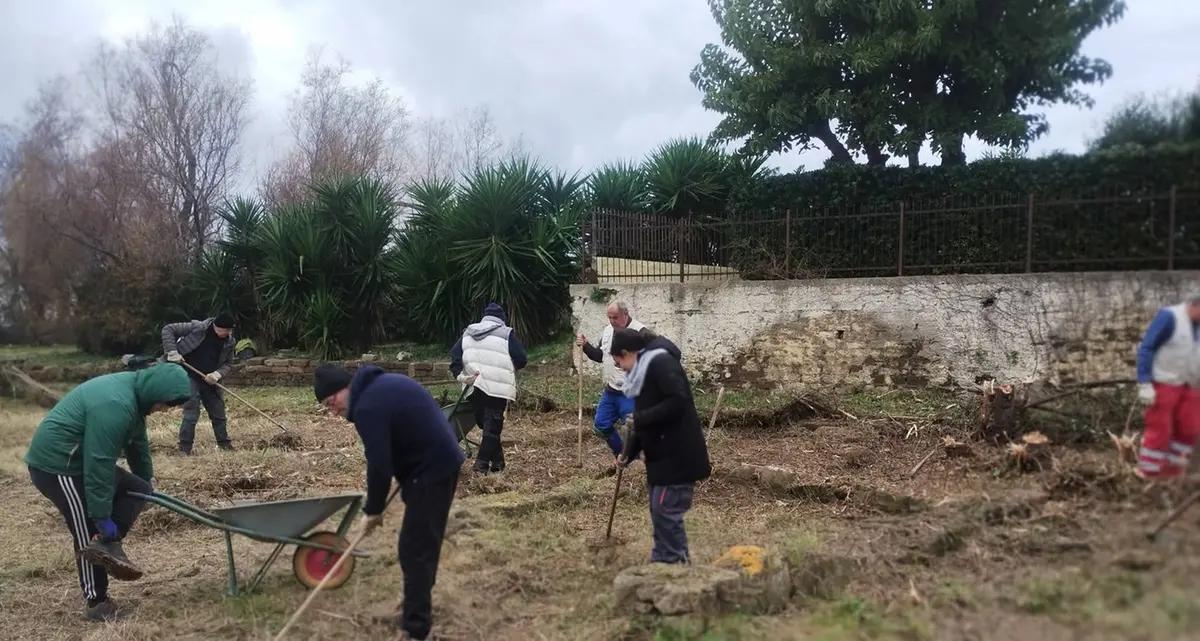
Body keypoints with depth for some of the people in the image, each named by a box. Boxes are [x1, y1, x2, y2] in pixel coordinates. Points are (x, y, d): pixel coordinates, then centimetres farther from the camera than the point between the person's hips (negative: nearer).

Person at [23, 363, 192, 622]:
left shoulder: (133, 392, 4)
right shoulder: (114, 406, -29)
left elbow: (137, 443, 19)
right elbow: (99, 464, -29)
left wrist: (147, 480, 30)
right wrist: (102, 516, -24)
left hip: (78, 459, 10)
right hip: (56, 465, -10)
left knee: (138, 489, 6)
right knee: (89, 533, -5)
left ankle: (107, 544, -6)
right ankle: (96, 603, 4)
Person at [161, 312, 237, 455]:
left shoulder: (228, 341, -4)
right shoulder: (196, 328, -17)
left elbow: (228, 363, 6)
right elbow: (168, 330, -11)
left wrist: (218, 374, -15)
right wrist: (172, 352, -21)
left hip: (210, 382, 5)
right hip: (190, 378, -5)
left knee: (219, 414, 12)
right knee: (191, 414, -10)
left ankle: (225, 444, 27)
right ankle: (184, 448, 0)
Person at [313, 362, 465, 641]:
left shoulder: (367, 407, -18)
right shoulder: (382, 384, 13)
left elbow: (379, 465, -19)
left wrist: (373, 510, -4)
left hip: (430, 470, -11)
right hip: (443, 462, 11)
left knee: (414, 549, -5)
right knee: (424, 544, 19)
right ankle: (416, 613, 30)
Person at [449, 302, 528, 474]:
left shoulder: (468, 332, 17)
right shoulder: (506, 333, 1)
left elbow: (455, 353, 6)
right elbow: (522, 360, -2)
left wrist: (459, 374, -2)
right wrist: (508, 366, 18)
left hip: (475, 387, 5)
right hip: (498, 387, -5)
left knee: (484, 423, 16)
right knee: (493, 425, 1)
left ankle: (497, 460, 20)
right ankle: (483, 462, -6)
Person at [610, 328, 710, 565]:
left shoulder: (661, 363, -14)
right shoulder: (642, 372, 16)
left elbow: (678, 401, -27)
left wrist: (640, 419, -21)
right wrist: (629, 454, 15)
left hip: (679, 456, -10)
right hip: (661, 455, 10)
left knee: (666, 511, -9)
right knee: (659, 511, 13)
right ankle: (664, 561, 22)